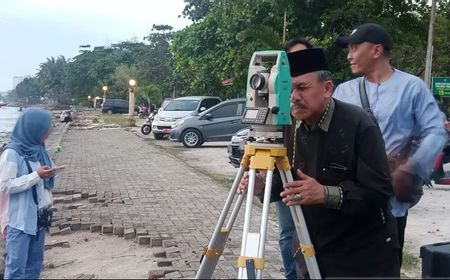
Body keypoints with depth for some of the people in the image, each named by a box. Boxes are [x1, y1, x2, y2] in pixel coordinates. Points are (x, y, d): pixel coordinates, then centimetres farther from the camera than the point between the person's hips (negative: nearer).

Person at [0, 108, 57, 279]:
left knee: (34, 265, 14)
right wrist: (36, 175, -20)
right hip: (19, 220, -7)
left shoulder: (38, 150, 7)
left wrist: (49, 175, -4)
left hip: (38, 217, 7)